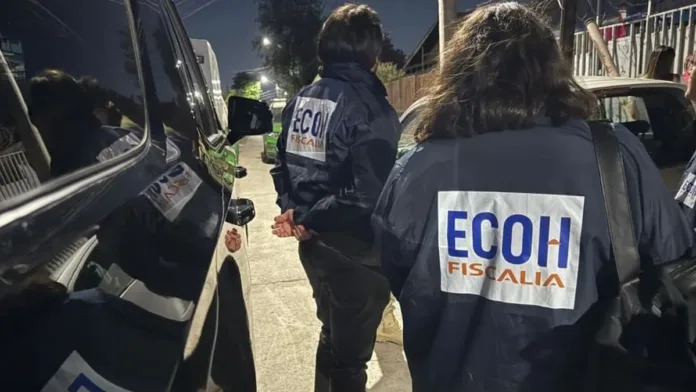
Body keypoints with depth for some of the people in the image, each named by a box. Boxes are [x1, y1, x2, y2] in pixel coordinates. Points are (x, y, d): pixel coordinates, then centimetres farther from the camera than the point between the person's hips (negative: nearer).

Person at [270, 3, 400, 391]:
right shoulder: (371, 108, -18)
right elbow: (368, 195, -26)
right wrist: (308, 220, -16)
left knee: (333, 336, 28)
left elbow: (283, 164, 10)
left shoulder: (302, 99, 6)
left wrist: (294, 209, -1)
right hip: (354, 250, -7)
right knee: (350, 353, 12)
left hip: (314, 243, 8)